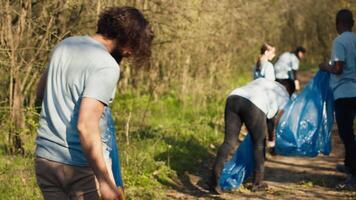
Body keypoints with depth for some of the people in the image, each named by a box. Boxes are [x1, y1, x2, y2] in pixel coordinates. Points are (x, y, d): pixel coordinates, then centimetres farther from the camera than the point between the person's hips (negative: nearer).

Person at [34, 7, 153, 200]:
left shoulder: (64, 45, 7)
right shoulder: (106, 66, -17)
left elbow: (40, 92, 23)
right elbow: (86, 125, -26)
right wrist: (105, 181, -25)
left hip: (45, 157, 7)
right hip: (81, 164, -7)